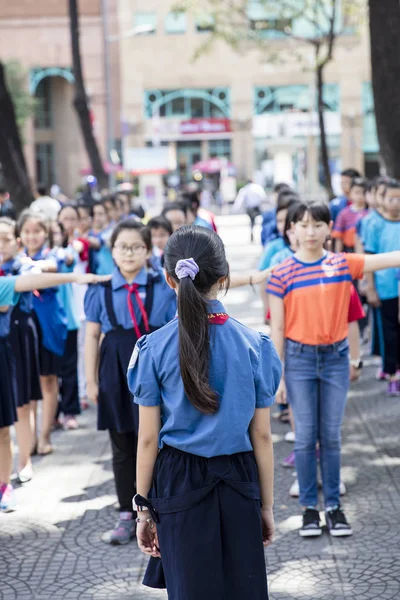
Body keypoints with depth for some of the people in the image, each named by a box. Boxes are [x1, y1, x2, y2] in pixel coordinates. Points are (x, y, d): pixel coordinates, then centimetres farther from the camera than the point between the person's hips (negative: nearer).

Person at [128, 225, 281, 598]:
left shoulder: (154, 349, -7)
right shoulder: (254, 346, -4)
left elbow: (148, 439, -4)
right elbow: (262, 437, 0)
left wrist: (144, 508, 6)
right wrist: (266, 505, 10)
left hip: (178, 484, 0)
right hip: (238, 484, 0)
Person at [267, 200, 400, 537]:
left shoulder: (344, 264, 1)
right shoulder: (283, 274, -3)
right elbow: (277, 328, -1)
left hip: (336, 357, 1)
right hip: (300, 358, -1)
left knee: (331, 436, 8)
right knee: (306, 436, 4)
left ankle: (334, 506, 16)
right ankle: (309, 507, 14)